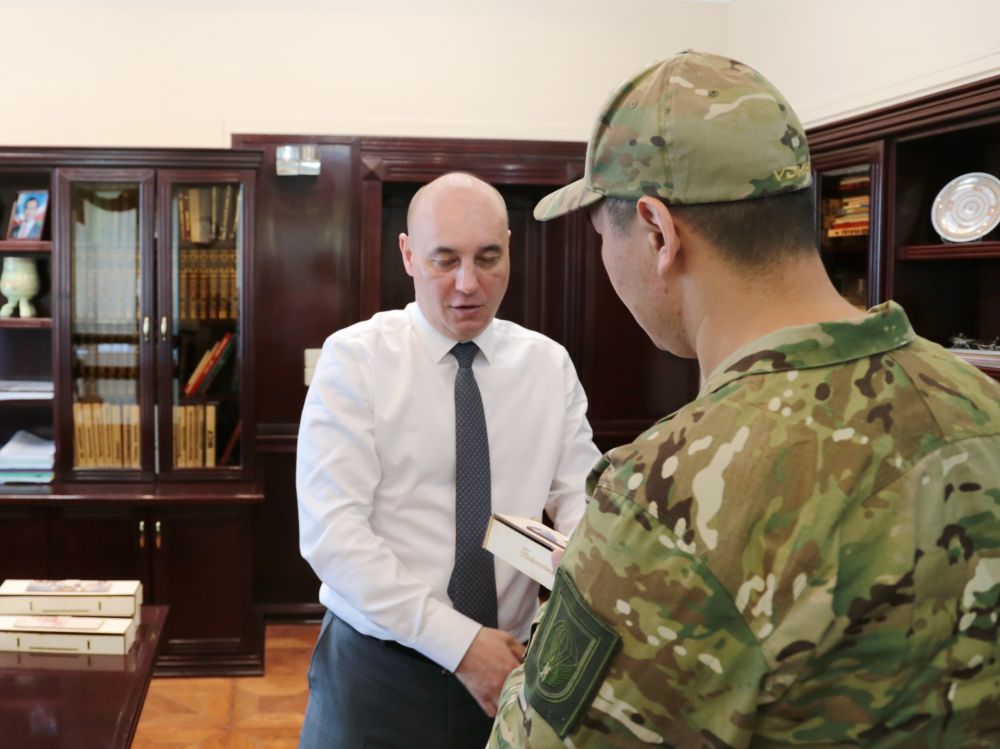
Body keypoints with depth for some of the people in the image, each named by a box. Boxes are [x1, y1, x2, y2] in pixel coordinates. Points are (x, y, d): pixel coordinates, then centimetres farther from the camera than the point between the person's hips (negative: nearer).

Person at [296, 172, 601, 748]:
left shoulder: (550, 364, 2)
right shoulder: (354, 359, -10)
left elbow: (581, 495, -4)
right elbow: (331, 531, -17)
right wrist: (458, 641, -23)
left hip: (507, 666, 4)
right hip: (378, 666, -3)